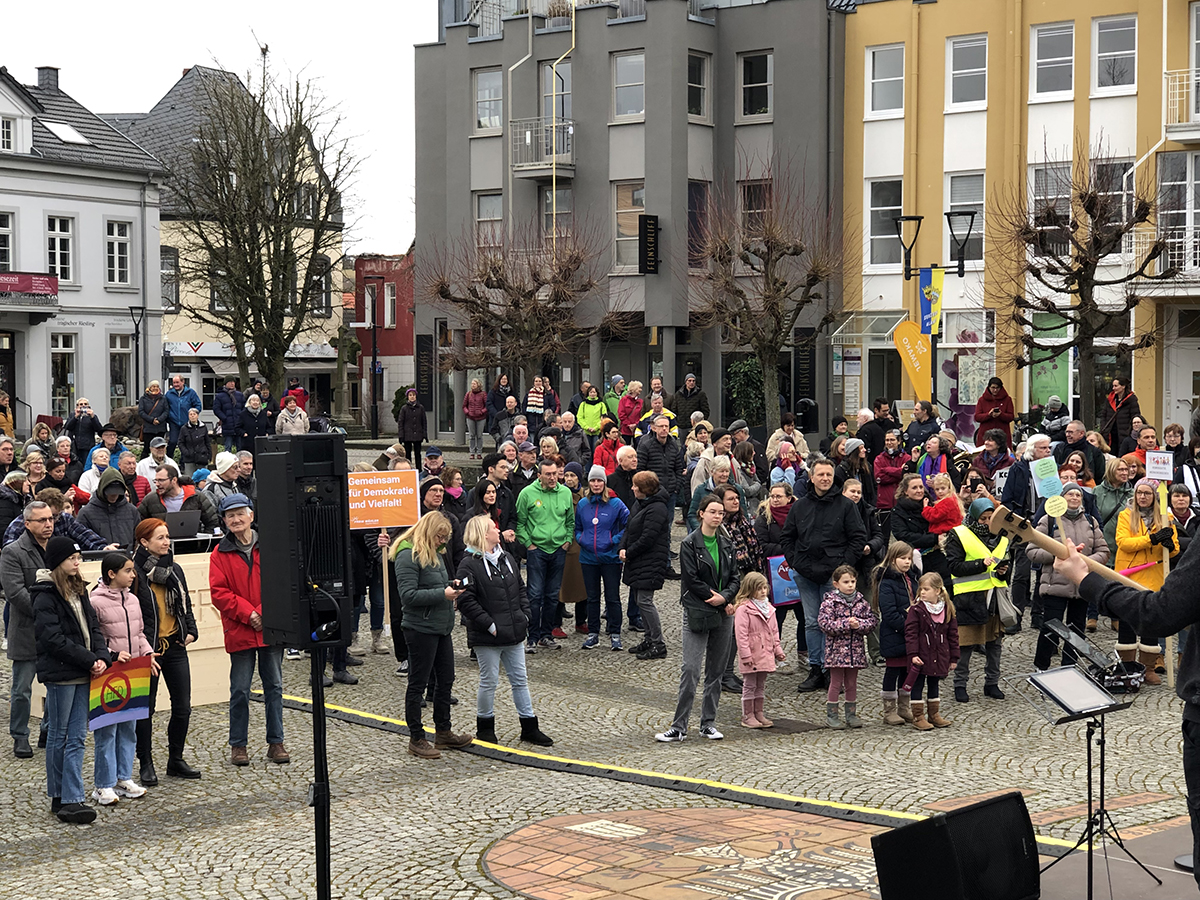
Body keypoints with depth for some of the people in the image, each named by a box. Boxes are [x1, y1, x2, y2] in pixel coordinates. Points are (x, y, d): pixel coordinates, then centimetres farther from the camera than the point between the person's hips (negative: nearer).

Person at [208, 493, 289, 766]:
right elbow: (218, 592, -4)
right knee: (240, 689, 3)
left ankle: (276, 742, 15)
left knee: (274, 686, 7)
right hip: (239, 631, -1)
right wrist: (247, 613, -14)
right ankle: (238, 745, 13)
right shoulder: (220, 554, 2)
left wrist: (264, 612, -11)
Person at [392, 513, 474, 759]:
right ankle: (416, 739, 9)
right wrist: (443, 594, -23)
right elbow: (409, 595, -22)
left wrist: (451, 586, 4)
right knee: (418, 684, 1)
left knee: (445, 680, 15)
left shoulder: (435, 554, 13)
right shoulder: (408, 556, -15)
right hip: (420, 629, -9)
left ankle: (443, 733, 26)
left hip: (441, 627, 9)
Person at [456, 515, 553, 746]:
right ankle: (485, 726, 20)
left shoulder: (507, 559, 12)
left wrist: (524, 615, 7)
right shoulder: (469, 565, -13)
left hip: (514, 632, 7)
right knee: (489, 681, 3)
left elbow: (520, 589, 20)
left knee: (520, 680, 12)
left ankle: (529, 727, 19)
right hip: (487, 637, -7)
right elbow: (466, 601, -18)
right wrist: (489, 624, -18)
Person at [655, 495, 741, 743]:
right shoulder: (690, 544, -5)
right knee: (690, 669, -9)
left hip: (723, 613, 5)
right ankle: (679, 726, -5)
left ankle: (708, 723, 16)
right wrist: (719, 600, -10)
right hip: (697, 613, -5)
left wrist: (725, 596, -10)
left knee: (717, 670, 7)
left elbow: (735, 577, 10)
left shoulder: (726, 544, 11)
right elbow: (692, 580, -11)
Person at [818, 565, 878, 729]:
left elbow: (872, 620, 4)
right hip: (836, 647, -4)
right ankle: (831, 715, 10)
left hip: (856, 649, 4)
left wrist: (859, 624, -15)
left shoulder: (861, 601, 7)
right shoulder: (830, 601, -7)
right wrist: (846, 624, -21)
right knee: (836, 682, 1)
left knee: (852, 683, 11)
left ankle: (851, 714, 20)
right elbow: (824, 623, -16)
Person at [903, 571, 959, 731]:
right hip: (921, 656, -4)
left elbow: (952, 634, 8)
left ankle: (934, 715, 27)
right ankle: (918, 717, 9)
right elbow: (910, 633, -11)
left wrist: (953, 658, 8)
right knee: (917, 686, 2)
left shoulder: (947, 609, 2)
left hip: (939, 656, 4)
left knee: (934, 685, 16)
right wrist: (913, 654, -20)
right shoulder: (916, 610, -9)